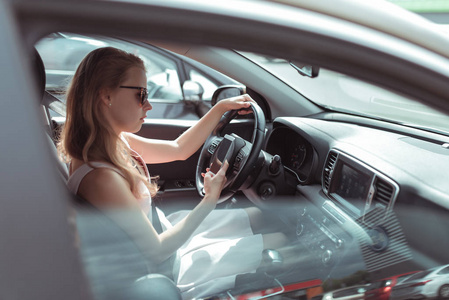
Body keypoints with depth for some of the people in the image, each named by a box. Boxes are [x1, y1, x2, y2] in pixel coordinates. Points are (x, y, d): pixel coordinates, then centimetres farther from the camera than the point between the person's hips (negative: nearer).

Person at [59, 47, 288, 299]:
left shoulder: (118, 142, -7)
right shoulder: (100, 176, -35)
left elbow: (179, 149, 6)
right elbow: (155, 252, -27)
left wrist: (221, 108, 1)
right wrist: (210, 200, -23)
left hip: (163, 227, 9)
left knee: (256, 216, 18)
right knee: (279, 241, -1)